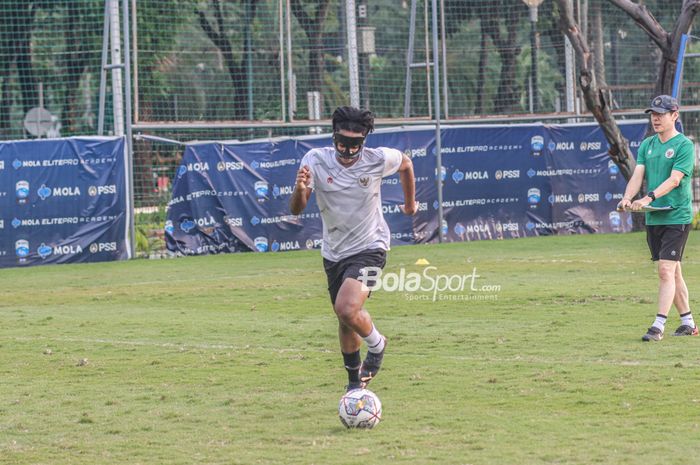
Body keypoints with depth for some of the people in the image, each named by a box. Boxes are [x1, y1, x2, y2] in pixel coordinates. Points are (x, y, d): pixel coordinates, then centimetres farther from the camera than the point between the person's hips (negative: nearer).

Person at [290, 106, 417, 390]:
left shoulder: (378, 159, -15)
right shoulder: (315, 160, -13)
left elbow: (406, 164, 10)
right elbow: (296, 210, -19)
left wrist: (410, 202, 22)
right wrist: (300, 189, -41)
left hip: (369, 247, -4)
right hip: (334, 252, 4)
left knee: (347, 308, -26)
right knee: (345, 322, 14)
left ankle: (376, 344, 5)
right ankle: (354, 380, 36)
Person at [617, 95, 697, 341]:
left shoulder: (684, 145, -8)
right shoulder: (647, 145, 12)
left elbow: (674, 179, -19)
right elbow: (638, 175, 2)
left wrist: (649, 198, -32)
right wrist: (628, 197, -19)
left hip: (677, 216, -7)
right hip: (653, 218, 7)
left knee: (666, 269, -14)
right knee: (672, 271, 12)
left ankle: (659, 326, -17)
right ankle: (688, 323, 21)